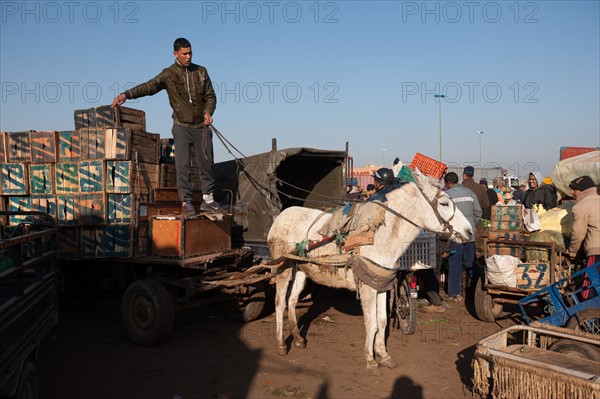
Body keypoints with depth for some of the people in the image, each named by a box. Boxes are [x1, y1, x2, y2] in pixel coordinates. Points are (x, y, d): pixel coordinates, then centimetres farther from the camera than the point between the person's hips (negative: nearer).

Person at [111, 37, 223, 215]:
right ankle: (186, 202, 0)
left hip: (202, 126, 2)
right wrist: (126, 94, -30)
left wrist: (208, 112, -11)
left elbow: (210, 96, 8)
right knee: (183, 165, -7)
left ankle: (208, 199, 17)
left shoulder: (201, 72, 5)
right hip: (182, 126, -2)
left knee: (207, 162, 5)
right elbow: (148, 86, -15)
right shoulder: (169, 74, -3)